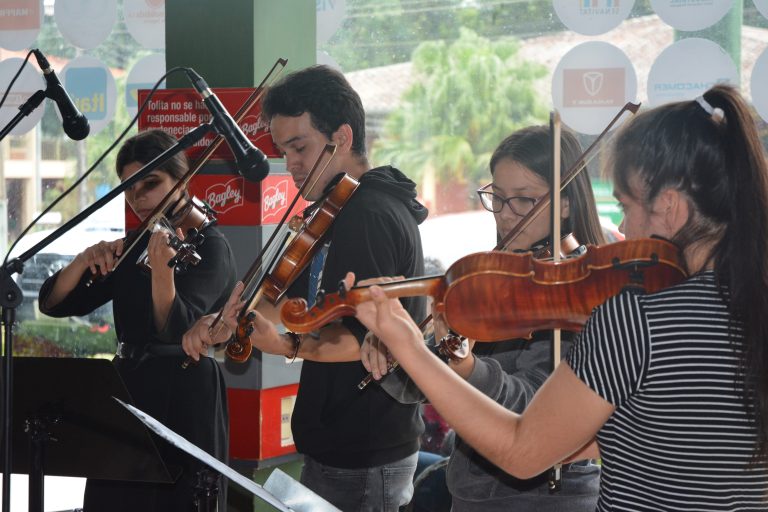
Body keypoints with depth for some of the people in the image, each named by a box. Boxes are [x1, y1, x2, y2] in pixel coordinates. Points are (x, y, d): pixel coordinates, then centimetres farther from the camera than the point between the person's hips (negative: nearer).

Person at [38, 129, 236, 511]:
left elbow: (177, 331, -24)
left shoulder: (209, 246, -9)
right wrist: (85, 261, -12)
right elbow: (53, 303, 6)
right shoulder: (133, 248, 10)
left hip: (183, 401, -7)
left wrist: (161, 268, -39)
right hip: (126, 393, 7)